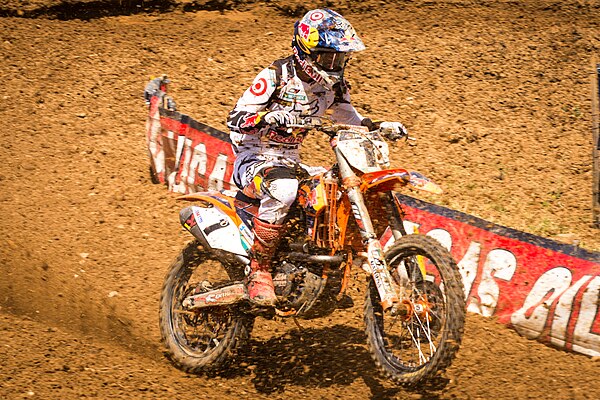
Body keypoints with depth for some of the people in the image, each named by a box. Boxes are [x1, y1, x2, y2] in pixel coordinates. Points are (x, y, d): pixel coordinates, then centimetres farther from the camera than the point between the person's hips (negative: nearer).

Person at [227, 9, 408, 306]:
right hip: (254, 160, -7)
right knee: (283, 188, -39)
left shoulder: (333, 86, 7)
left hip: (290, 162, 7)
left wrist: (380, 128, 3)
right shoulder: (276, 76, -13)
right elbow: (235, 118, -18)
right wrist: (268, 117, -38)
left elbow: (351, 120, 23)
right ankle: (258, 270, -30)